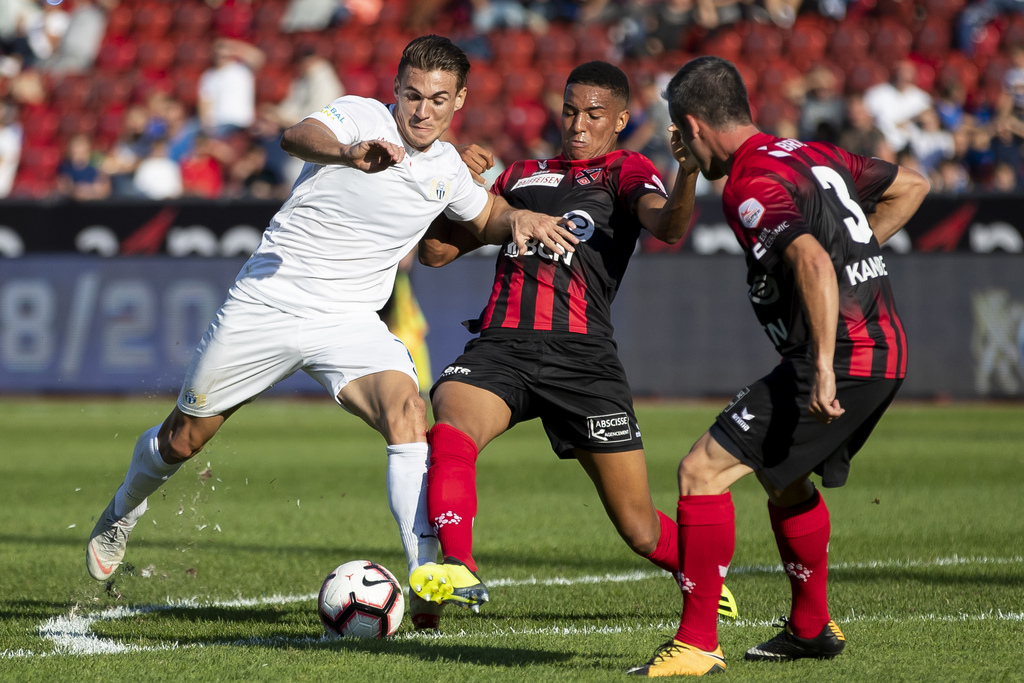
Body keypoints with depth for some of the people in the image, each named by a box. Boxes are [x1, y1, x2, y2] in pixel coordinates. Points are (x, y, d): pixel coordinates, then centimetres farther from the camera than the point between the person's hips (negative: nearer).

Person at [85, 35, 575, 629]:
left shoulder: (446, 169, 6)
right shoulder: (360, 115, -10)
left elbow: (487, 218, 27)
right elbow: (297, 136, -33)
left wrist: (520, 217, 2)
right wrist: (349, 152, -56)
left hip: (350, 322, 3)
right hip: (267, 305, -3)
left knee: (407, 408, -27)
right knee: (183, 440, 11)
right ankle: (124, 511, 44)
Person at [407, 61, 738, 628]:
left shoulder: (626, 172, 12)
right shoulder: (521, 176, 25)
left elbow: (667, 227, -11)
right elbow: (436, 252, 24)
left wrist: (687, 174, -31)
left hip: (581, 354, -3)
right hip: (500, 345, 3)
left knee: (639, 528, 1)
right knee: (450, 431, -33)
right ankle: (458, 573, -41)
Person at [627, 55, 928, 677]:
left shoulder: (752, 187, -15)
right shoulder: (814, 155, 13)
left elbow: (813, 264, -32)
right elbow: (911, 186, 25)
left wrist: (824, 366, -33)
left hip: (840, 361, -10)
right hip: (886, 348, 10)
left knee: (704, 469, -8)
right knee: (783, 475, 29)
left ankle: (698, 644, -8)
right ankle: (812, 628, 40)